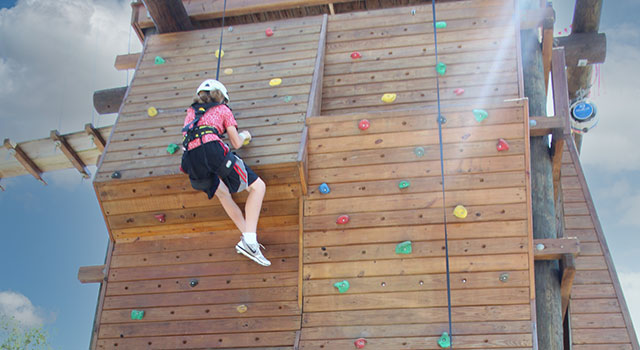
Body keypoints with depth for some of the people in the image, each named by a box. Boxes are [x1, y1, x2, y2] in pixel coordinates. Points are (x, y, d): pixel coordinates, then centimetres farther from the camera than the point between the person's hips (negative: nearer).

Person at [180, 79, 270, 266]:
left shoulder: (191, 112, 33)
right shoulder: (223, 110, 22)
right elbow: (236, 144, 19)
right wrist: (244, 136, 41)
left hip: (191, 160, 5)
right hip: (213, 150, -5)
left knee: (222, 192, 27)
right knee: (257, 186, 2)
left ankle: (248, 238, 16)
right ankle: (249, 240, -14)